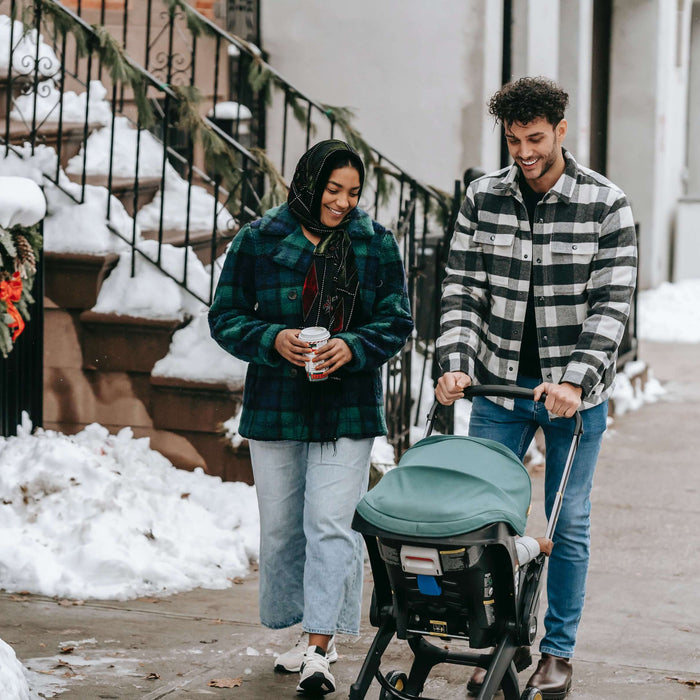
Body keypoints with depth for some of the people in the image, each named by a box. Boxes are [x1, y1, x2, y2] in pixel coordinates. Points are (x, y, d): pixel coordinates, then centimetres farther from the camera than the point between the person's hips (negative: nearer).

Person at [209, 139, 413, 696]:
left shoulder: (377, 244, 3)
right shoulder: (258, 241, 0)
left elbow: (397, 320, 4)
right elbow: (226, 316, 3)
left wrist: (354, 347, -14)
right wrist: (273, 340, -15)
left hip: (348, 409, -1)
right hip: (275, 408, 1)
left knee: (331, 524, -10)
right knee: (282, 526, 8)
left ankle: (319, 648, -10)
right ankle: (307, 631, 24)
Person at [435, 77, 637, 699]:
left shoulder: (606, 204, -9)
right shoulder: (482, 200, 0)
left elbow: (611, 302, -13)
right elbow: (462, 289, 0)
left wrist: (576, 379, -24)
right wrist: (456, 362, -15)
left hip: (576, 391, -2)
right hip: (499, 388, 2)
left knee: (568, 525, 6)